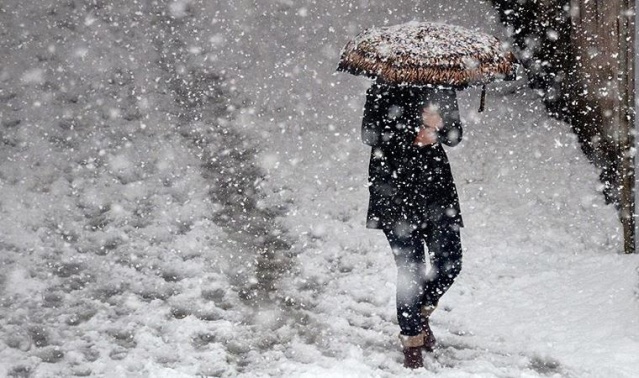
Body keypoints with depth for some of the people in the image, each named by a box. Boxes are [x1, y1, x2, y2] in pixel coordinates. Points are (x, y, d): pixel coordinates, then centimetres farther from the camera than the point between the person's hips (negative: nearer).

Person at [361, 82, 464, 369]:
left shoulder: (442, 88, 7)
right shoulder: (385, 88, -4)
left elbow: (455, 137, 7)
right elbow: (370, 134, -9)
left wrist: (439, 126, -15)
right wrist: (413, 138, -18)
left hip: (436, 182, 4)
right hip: (395, 187, -4)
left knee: (450, 263, 1)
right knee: (410, 268, -5)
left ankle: (421, 312, 29)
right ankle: (411, 338, 13)